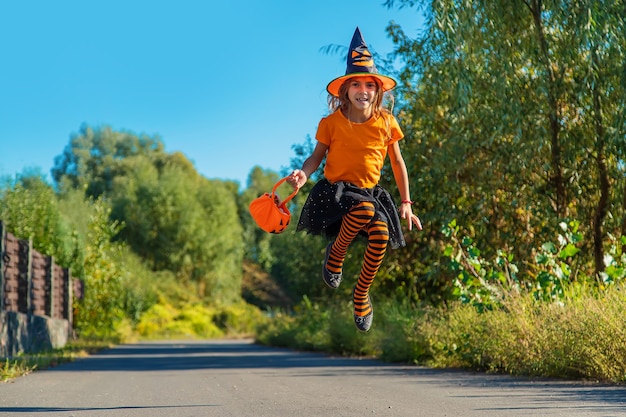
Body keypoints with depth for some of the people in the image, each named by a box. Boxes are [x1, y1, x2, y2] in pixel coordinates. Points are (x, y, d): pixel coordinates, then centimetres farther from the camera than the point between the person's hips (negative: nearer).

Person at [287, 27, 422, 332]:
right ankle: (335, 253, -6)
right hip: (335, 188, -3)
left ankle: (361, 294, 1)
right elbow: (317, 155, 4)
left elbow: (397, 161, 9)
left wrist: (406, 202, 9)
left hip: (370, 190, 3)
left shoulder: (386, 121, 0)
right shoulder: (331, 122, -5)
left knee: (381, 235, -25)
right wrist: (303, 173, -19)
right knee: (364, 209, -37)